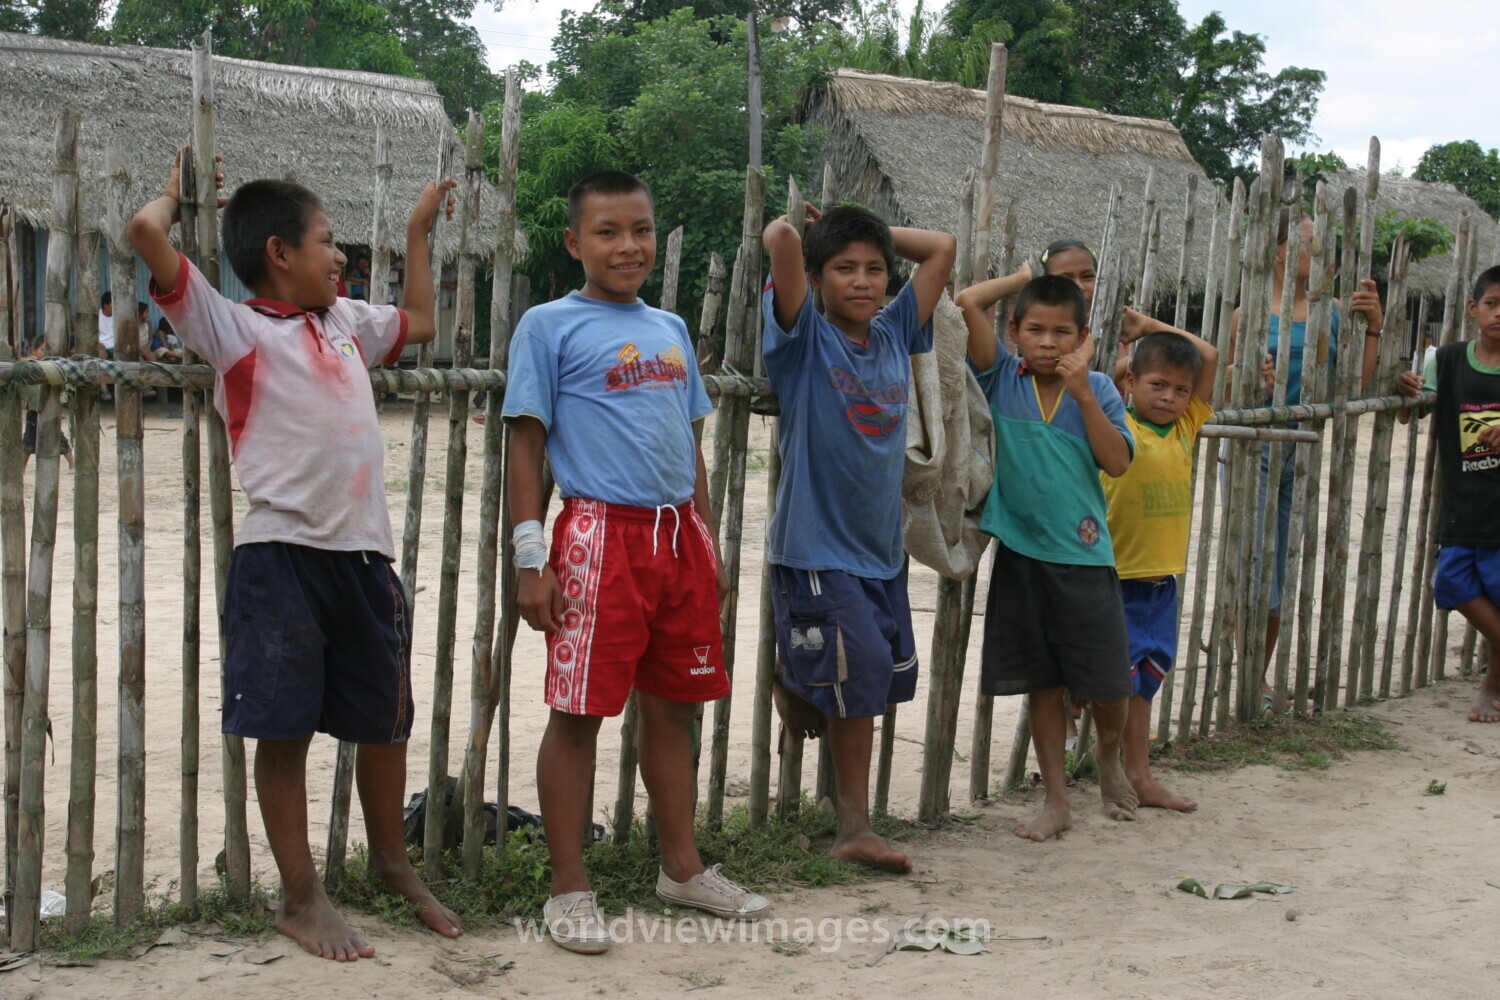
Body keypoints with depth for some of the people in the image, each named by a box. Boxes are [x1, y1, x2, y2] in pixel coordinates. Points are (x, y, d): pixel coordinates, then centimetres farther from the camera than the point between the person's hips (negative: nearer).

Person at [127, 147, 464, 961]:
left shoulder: (346, 321, 17)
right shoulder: (233, 327, -3)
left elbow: (419, 322, 36)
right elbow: (146, 232, -13)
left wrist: (417, 232, 37)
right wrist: (179, 189, 7)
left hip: (365, 553, 6)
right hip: (282, 554, -6)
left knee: (385, 719, 16)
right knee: (285, 728, 2)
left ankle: (391, 862, 36)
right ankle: (301, 898, 16)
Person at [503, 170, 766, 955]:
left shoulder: (670, 330, 16)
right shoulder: (550, 326, -1)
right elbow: (526, 446, -4)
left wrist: (709, 546, 18)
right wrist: (531, 559, -10)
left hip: (679, 536, 6)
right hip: (601, 534, -6)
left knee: (674, 706, 14)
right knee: (578, 712, -2)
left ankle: (682, 868, 28)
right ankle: (569, 889, 11)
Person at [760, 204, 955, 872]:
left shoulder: (894, 335, 10)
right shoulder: (806, 340, -6)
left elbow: (942, 248, 14)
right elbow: (780, 239, -19)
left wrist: (871, 232, 14)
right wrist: (789, 233, 2)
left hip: (881, 548, 6)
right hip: (816, 548, -6)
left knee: (884, 679, 7)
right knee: (861, 674, -8)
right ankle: (854, 828, 11)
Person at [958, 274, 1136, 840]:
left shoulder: (1098, 390, 1)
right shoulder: (1003, 379, 0)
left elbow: (1118, 463, -11)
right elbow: (970, 301, -11)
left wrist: (1082, 393, -16)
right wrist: (1025, 277, 4)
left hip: (1083, 554, 0)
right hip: (1021, 553, 1)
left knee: (1105, 680, 5)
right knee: (1042, 682, 8)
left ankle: (1109, 760, 36)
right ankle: (1056, 800, 19)